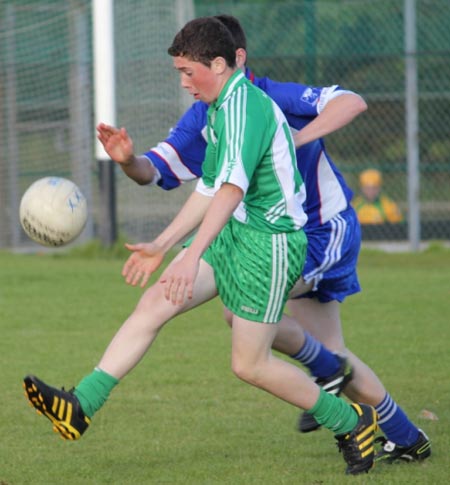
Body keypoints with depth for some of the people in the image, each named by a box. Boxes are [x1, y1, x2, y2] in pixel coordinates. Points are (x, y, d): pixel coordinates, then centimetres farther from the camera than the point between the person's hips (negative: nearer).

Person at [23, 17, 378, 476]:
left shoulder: (243, 106, -19)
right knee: (154, 301, -6)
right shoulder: (221, 108, 14)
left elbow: (231, 189, -30)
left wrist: (193, 256, -37)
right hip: (232, 233, 9)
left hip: (269, 243, -9)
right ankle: (80, 406, -13)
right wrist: (161, 245, 24)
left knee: (249, 364, -3)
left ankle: (350, 421, 15)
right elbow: (209, 190, 23)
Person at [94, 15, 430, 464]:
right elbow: (154, 170, -9)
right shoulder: (202, 119, -1)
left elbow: (352, 102, -32)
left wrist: (295, 141, -40)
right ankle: (407, 440, 24)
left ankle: (329, 373, 0)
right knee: (330, 352, 12)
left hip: (327, 229, -8)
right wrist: (128, 160, -31)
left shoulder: (277, 98, -20)